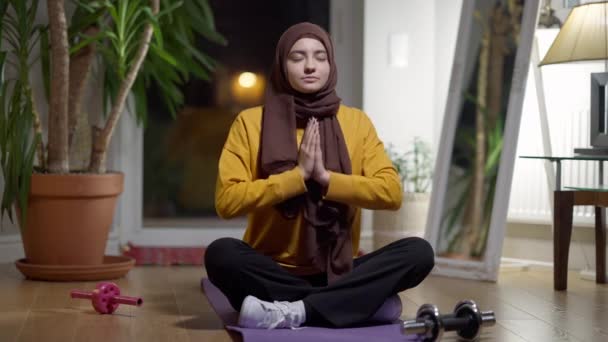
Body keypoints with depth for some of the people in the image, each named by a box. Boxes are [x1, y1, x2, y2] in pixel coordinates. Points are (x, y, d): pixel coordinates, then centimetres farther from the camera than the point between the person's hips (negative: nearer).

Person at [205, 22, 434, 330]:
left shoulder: (356, 121, 4)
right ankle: (362, 302, -24)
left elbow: (391, 192, -7)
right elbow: (226, 201, -13)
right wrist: (298, 175, -18)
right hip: (273, 273, -1)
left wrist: (325, 177, -17)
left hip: (337, 271, 2)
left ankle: (296, 311, -27)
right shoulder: (251, 122, -2)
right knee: (221, 253, -32)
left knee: (418, 252, -22)